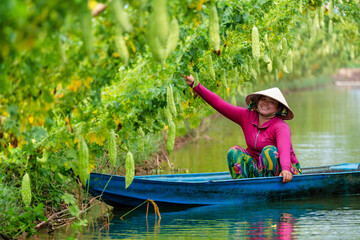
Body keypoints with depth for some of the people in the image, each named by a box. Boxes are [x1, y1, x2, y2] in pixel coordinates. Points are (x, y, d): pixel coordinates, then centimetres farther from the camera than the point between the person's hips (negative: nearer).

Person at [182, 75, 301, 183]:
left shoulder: (281, 126, -17)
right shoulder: (247, 116, -1)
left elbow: (284, 149, -35)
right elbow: (219, 103, -4)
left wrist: (286, 170, -55)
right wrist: (195, 85, -10)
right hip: (258, 170, 5)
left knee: (268, 150, -30)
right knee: (235, 151, -16)